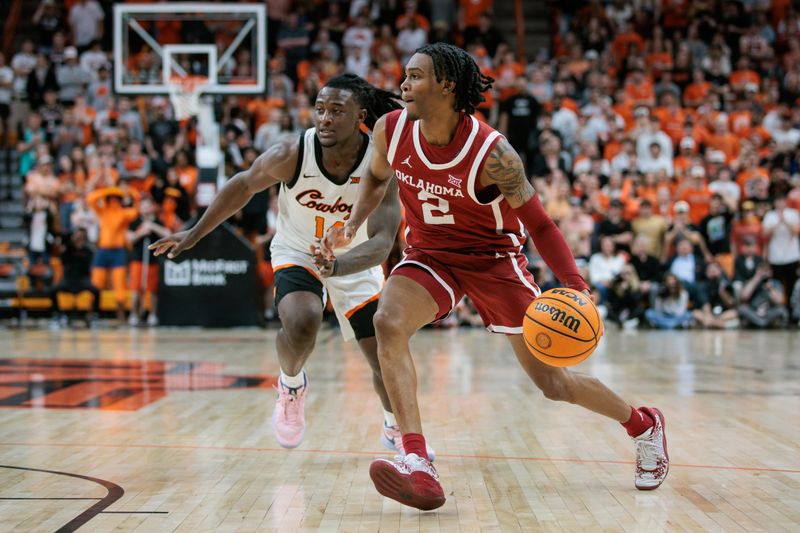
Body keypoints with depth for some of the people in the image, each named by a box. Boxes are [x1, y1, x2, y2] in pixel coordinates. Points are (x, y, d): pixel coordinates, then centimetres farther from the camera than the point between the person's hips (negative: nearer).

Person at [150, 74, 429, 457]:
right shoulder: (290, 155, -26)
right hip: (297, 253, -1)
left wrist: (338, 265, -55)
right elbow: (244, 185, -6)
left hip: (355, 261, 1)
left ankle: (394, 428, 33)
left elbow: (382, 241, -35)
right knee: (301, 322, -32)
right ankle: (291, 386, 3)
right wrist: (194, 235, -2)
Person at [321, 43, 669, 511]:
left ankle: (645, 425, 29)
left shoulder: (492, 153, -26)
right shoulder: (391, 131, -13)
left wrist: (576, 285, -29)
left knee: (554, 382, 1)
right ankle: (418, 465, -32)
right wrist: (352, 228, -3)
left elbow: (539, 223, -18)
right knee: (388, 323, -29)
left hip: (493, 258, -4)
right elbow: (378, 177, 11)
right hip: (430, 256, 4)